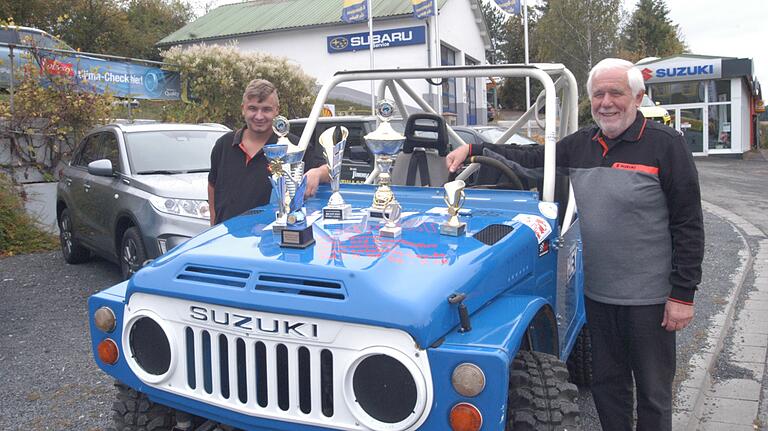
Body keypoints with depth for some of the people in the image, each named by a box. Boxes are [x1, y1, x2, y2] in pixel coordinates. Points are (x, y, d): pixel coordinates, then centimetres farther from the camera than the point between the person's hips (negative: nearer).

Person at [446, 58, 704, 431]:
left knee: (653, 390, 11)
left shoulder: (665, 144, -10)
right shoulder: (580, 144, 6)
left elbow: (688, 224, -10)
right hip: (597, 292, 5)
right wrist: (473, 149, 1)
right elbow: (529, 159, 14)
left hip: (648, 297, -5)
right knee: (607, 384, 19)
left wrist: (683, 294, -13)